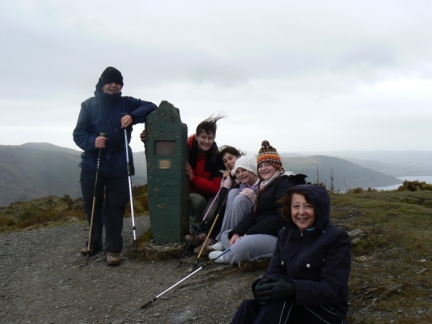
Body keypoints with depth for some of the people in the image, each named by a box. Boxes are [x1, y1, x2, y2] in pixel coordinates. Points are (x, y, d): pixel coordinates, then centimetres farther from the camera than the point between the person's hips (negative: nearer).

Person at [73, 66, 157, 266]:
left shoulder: (127, 103, 5)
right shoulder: (89, 105, 5)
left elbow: (151, 107, 0)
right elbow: (78, 133, 1)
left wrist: (133, 117, -18)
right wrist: (92, 142, -21)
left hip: (118, 166, -1)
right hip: (92, 165, 2)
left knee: (115, 207, -1)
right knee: (92, 205, 12)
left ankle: (113, 248, 11)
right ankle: (94, 242, 32)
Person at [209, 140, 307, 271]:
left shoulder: (285, 184, -11)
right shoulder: (265, 185, 19)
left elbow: (282, 218, -22)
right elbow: (255, 213, 13)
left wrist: (251, 232, -20)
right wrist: (237, 232, -3)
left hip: (279, 236, -11)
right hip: (261, 233, 11)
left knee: (245, 244, -35)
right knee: (225, 235, 7)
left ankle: (226, 256, 1)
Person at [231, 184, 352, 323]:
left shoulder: (336, 238, -12)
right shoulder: (285, 235, 6)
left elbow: (334, 289, -20)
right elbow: (273, 272, 1)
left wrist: (293, 290, -38)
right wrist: (263, 285, -26)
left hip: (328, 311, -4)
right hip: (289, 308, 4)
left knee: (281, 299, -34)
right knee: (249, 307, -27)